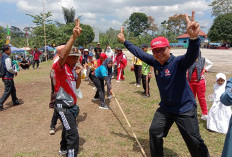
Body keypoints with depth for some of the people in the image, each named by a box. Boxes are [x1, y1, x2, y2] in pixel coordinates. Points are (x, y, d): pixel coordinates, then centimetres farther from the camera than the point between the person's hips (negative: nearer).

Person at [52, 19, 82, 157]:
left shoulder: (74, 69, 7)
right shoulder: (61, 68, -18)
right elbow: (63, 55, -40)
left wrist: (79, 75, -8)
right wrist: (73, 37, -49)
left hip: (72, 105, 9)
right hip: (63, 106, -9)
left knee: (68, 129, 26)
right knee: (73, 135, -11)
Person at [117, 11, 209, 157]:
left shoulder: (178, 62, -23)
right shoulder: (155, 62, -4)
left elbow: (192, 55, -43)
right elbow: (139, 53, 8)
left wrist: (194, 37, -63)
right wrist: (124, 41, 14)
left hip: (185, 109, -6)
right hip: (165, 108, 6)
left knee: (195, 142, 4)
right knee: (155, 133, 16)